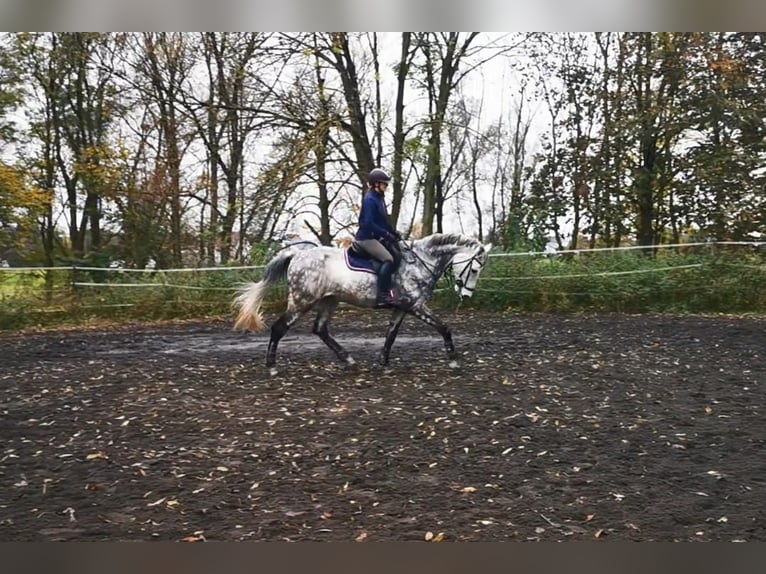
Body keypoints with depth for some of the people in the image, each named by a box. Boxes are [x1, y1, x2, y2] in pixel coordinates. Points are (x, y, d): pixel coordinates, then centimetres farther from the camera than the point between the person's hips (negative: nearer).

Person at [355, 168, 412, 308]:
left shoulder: (379, 198, 12)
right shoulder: (370, 199, -17)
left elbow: (384, 220, 19)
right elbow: (368, 223, -25)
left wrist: (394, 232, 6)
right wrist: (386, 234, -22)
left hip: (377, 237, 10)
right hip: (366, 237, -10)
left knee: (397, 256, 0)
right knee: (388, 259, -20)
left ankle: (387, 289, 2)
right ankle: (382, 295, -20)